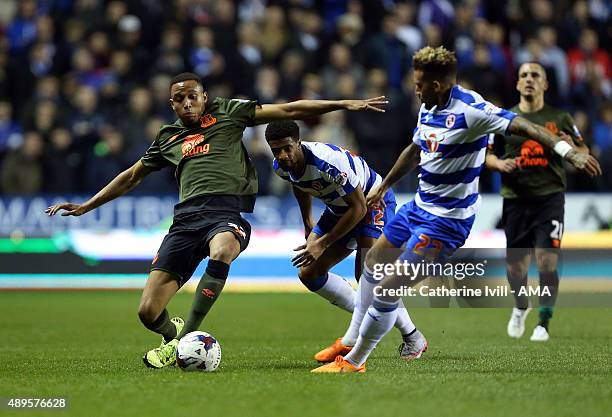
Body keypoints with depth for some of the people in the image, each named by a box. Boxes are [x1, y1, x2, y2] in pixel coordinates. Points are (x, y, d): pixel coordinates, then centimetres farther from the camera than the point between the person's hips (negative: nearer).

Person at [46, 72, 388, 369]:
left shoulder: (227, 113, 14)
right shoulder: (168, 139, 25)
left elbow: (287, 110, 11)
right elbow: (132, 177, 37)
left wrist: (343, 104, 5)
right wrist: (85, 207, 38)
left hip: (228, 212, -3)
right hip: (186, 218, 4)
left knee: (221, 251, -42)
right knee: (148, 313, -10)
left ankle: (183, 340, -29)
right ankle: (174, 334, 28)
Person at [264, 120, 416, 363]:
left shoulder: (329, 161, -36)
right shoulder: (281, 167, -12)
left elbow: (358, 208, -28)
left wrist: (323, 244, -25)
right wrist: (308, 225, 21)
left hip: (372, 201, -8)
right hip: (338, 209, 8)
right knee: (309, 274, 1)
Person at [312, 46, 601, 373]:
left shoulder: (469, 110, -23)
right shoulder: (428, 109, 4)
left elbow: (523, 126, -29)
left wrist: (569, 152, -42)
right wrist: (384, 186, 33)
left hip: (446, 220, -10)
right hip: (419, 207, 10)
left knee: (387, 291, -10)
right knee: (372, 264, 21)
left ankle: (354, 361, 8)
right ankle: (412, 339, 32)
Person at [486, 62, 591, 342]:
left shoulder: (560, 118, 7)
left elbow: (584, 152, 11)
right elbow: (487, 155, 13)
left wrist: (571, 148, -11)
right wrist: (499, 164, -9)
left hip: (550, 197, -2)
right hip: (515, 200, 2)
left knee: (547, 260, -14)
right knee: (515, 265, 6)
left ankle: (543, 323, -3)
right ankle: (520, 308, 36)